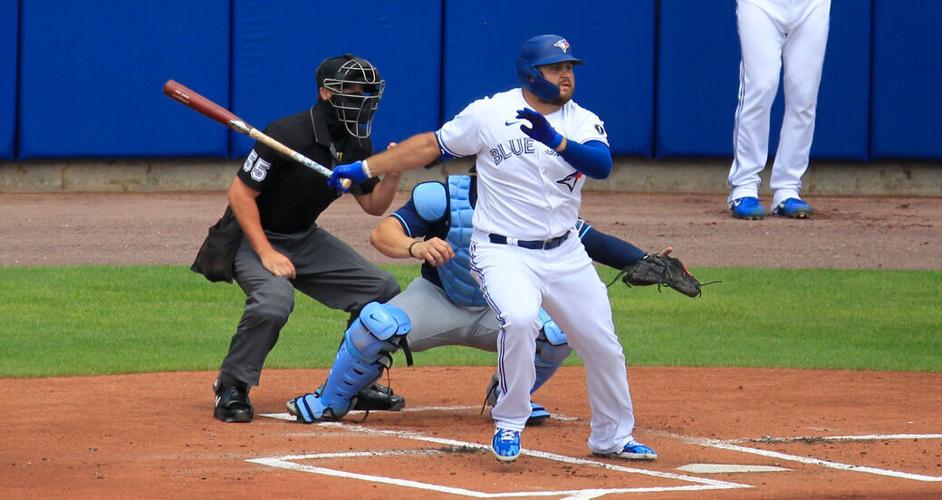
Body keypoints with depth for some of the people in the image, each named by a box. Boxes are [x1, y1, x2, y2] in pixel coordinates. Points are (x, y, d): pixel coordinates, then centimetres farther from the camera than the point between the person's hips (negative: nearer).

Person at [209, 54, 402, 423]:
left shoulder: (357, 144, -2)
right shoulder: (289, 135, -25)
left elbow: (373, 206, 7)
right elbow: (240, 193, -21)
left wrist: (393, 174, -14)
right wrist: (266, 253, -27)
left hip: (306, 239, 8)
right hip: (254, 238, -8)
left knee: (384, 291, 1)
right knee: (274, 299, -36)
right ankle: (232, 388, -16)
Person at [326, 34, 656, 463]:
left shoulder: (584, 122, -1)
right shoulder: (490, 114, -7)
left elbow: (602, 164, -21)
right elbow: (431, 145, -1)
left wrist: (556, 140, -38)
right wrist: (365, 168, -3)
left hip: (565, 254, 4)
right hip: (503, 252, -4)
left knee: (603, 343, 7)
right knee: (518, 318, -32)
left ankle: (613, 437, 30)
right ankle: (509, 425, -12)